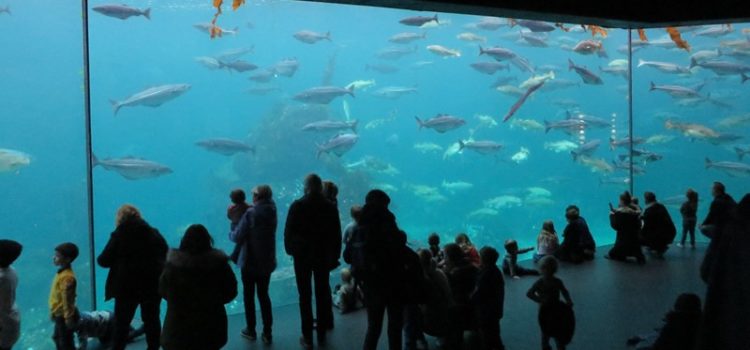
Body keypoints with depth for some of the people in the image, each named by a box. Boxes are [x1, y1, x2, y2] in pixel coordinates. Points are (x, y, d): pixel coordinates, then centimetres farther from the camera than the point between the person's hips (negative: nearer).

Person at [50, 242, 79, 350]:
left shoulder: (67, 277, -27)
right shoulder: (62, 272, 4)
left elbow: (67, 300, -25)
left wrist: (68, 318, -22)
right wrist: (53, 312, 20)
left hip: (64, 316, -10)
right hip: (59, 314, 10)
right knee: (57, 337, 25)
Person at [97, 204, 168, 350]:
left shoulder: (119, 235, -7)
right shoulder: (154, 233, 5)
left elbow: (104, 261, -5)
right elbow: (166, 256, 14)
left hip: (128, 286, -3)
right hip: (153, 284, 3)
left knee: (122, 322, 9)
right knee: (152, 319, 14)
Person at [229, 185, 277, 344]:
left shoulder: (251, 213, -21)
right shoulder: (272, 211, -2)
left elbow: (237, 237, -17)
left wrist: (232, 233, 5)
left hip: (250, 262, -5)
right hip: (267, 262, 5)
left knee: (248, 296, 14)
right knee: (264, 295, 16)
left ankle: (251, 330, 25)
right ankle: (267, 333, 16)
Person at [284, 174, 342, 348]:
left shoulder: (297, 206, -12)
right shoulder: (330, 206, -4)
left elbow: (288, 231, -9)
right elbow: (336, 234, 0)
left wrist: (290, 249, 7)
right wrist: (334, 255, 10)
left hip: (302, 255, -2)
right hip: (323, 256, 2)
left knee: (305, 296, 5)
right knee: (322, 294, 13)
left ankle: (307, 337, 8)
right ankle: (322, 334, 21)